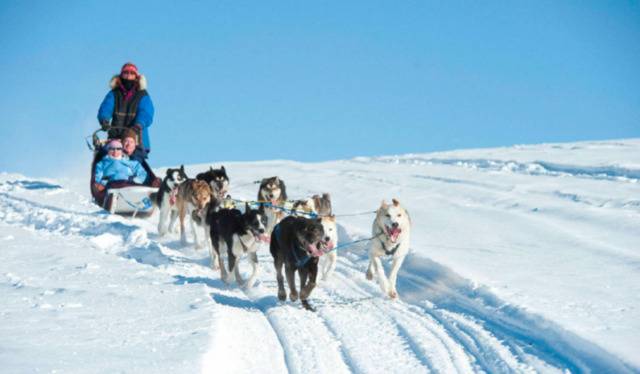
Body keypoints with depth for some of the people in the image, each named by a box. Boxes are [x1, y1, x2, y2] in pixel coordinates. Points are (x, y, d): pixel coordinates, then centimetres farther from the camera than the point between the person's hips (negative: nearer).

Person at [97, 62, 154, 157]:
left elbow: (145, 113, -8)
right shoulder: (114, 94, 13)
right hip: (115, 137, 1)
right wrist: (104, 120, -26)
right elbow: (105, 108, -4)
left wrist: (139, 124, -29)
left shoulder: (142, 95, 8)